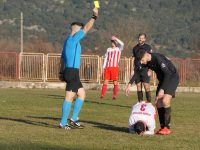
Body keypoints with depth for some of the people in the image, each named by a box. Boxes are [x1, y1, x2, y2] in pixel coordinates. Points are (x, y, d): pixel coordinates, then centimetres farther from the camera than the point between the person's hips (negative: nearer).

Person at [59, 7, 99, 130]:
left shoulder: (68, 41, 18)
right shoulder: (73, 39, -10)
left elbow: (63, 58, 19)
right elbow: (87, 28, -11)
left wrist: (62, 72, 18)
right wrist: (94, 16, -1)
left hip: (71, 72, 10)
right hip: (72, 72, -10)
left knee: (82, 94, 15)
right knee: (69, 97, -9)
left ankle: (74, 119, 15)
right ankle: (63, 123, -8)